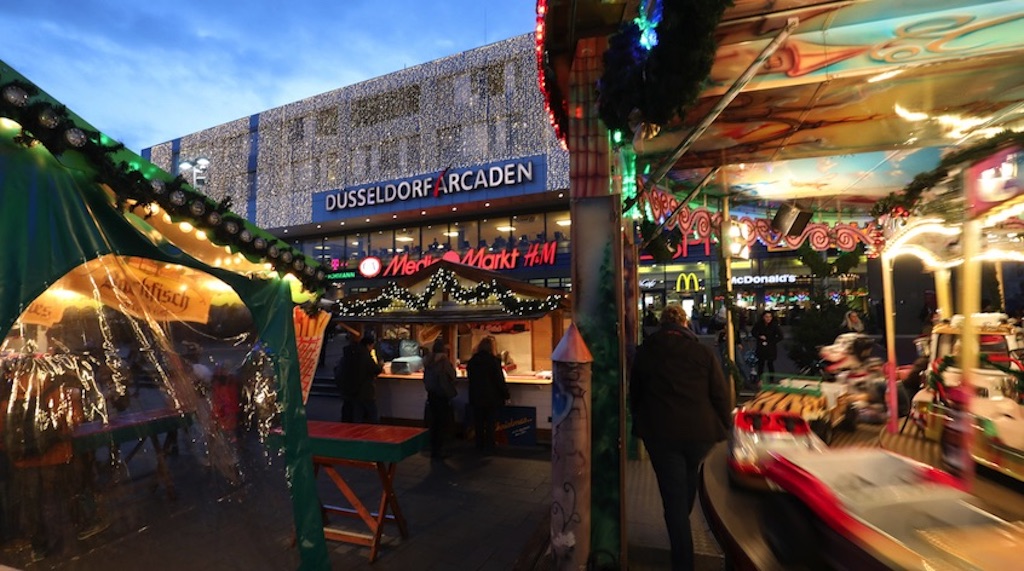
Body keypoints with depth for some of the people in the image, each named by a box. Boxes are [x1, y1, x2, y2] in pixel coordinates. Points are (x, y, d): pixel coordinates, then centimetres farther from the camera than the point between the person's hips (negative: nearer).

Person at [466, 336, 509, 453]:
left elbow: (470, 377, 11)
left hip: (476, 396, 4)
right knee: (490, 423, 6)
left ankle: (479, 445, 19)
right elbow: (500, 379, -13)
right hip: (491, 397, -4)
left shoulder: (472, 360, 1)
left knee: (478, 423, 13)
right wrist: (505, 394, -3)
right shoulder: (493, 360, -15)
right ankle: (489, 446, 9)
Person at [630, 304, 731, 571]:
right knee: (688, 482, 27)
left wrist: (640, 419, 22)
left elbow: (634, 392, 8)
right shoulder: (704, 352, -3)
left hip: (660, 431, -2)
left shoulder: (645, 352, 0)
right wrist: (724, 428, 9)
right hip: (700, 431, 2)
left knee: (673, 496, 4)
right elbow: (721, 396, -2)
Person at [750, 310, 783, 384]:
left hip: (771, 348, -2)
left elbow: (780, 336, -7)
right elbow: (753, 332, 9)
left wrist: (771, 342, -11)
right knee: (760, 364, 9)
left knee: (770, 364, -1)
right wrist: (759, 337, -9)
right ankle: (760, 380, 20)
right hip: (761, 348, 3)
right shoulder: (758, 324, -6)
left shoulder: (775, 326, -12)